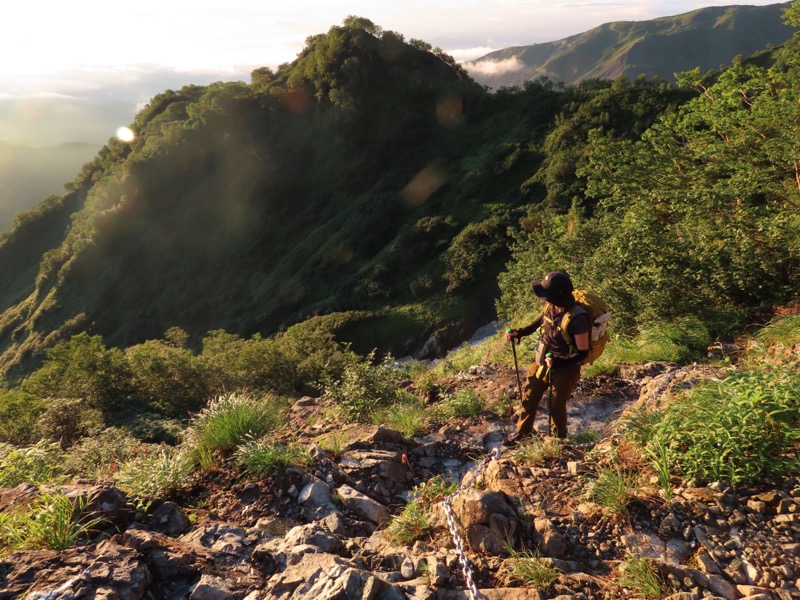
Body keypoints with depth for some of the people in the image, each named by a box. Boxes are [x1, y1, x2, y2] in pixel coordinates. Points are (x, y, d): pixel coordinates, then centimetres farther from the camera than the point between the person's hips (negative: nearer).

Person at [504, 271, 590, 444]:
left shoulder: (577, 319, -32)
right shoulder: (551, 307, -12)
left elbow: (583, 353, -24)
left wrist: (559, 362, -35)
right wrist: (520, 332, 1)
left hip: (564, 370, -6)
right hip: (541, 362, 7)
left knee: (557, 407, 15)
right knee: (529, 398, 20)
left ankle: (559, 438, 45)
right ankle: (523, 431, 46)